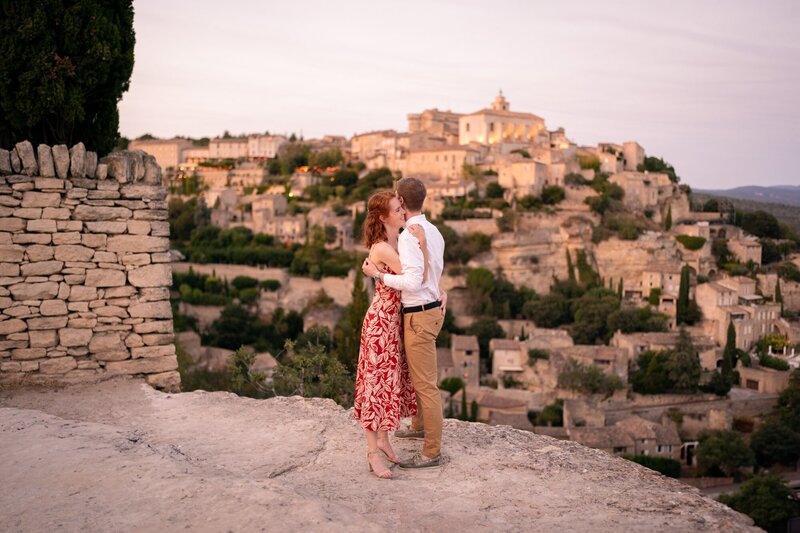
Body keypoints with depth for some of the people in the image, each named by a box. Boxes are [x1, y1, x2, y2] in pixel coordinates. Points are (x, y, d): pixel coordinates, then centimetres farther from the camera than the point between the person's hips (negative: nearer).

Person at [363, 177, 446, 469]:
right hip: (431, 308, 10)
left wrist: (378, 275, -18)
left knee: (425, 384, -2)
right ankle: (419, 426, 46)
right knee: (415, 372, 27)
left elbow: (413, 283, -31)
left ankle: (431, 452, 8)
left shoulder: (409, 236, -23)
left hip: (419, 316, -10)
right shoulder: (433, 232, 9)